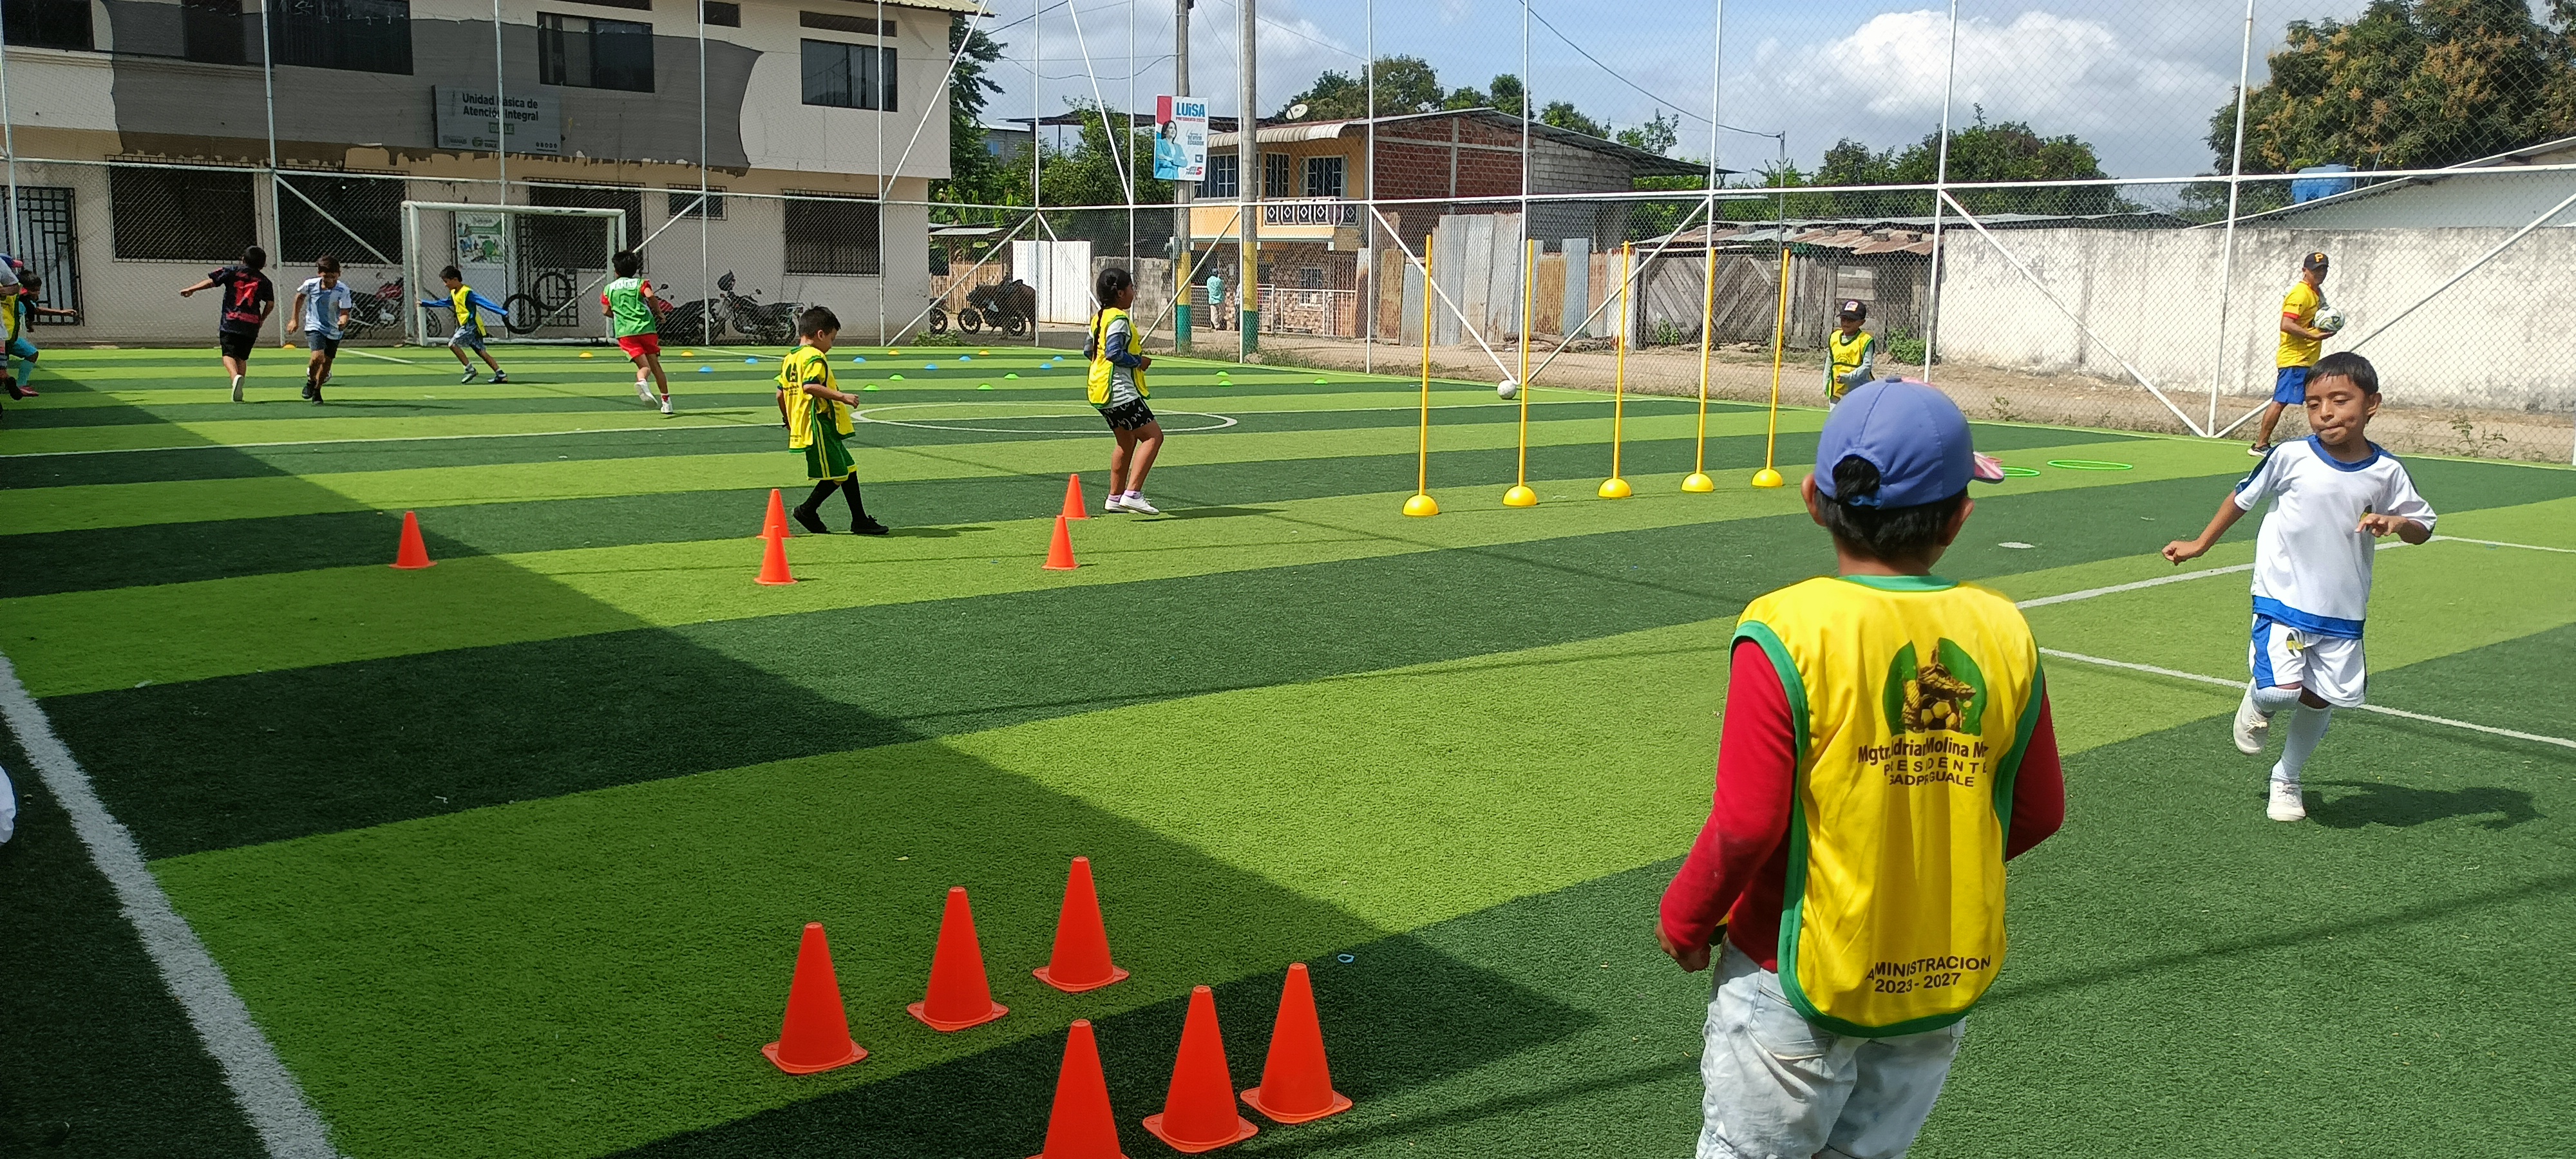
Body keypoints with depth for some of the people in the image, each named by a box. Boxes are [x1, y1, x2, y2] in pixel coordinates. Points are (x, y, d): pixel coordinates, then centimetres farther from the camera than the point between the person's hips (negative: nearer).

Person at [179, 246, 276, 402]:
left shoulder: (232, 271, 7)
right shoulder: (264, 281, 10)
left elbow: (211, 281, 1)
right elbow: (270, 304, 6)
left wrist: (191, 289, 11)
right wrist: (262, 319, 22)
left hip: (230, 322, -2)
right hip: (251, 325, 2)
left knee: (229, 354, -4)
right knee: (242, 357, 13)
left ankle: (236, 376, -34)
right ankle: (238, 390, 6)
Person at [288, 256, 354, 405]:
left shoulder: (343, 291, -17)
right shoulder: (310, 284, -11)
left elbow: (345, 313, -18)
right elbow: (300, 297, 10)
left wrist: (343, 320, -43)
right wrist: (295, 320, 15)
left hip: (334, 331, 1)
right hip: (314, 327, -1)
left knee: (327, 363, 9)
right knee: (318, 356, -23)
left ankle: (317, 391, 33)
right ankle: (311, 381, 6)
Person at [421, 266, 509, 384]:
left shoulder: (467, 293, -14)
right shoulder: (454, 293, 15)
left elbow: (484, 302, -20)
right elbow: (443, 303, 32)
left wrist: (502, 312, -28)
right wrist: (425, 303, 37)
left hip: (471, 324, -9)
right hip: (467, 326, 9)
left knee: (452, 343, -13)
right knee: (481, 351, 6)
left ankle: (470, 369, -10)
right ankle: (501, 375, 2)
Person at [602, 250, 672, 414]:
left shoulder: (609, 289, 15)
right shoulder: (640, 283, 8)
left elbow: (606, 311, 10)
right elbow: (651, 296, -12)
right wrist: (659, 313, 2)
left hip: (625, 333, 0)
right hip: (646, 328, 0)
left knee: (643, 365, -6)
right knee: (655, 365, 11)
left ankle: (642, 381, -42)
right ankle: (666, 401, 11)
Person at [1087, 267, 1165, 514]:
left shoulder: (1099, 318, 15)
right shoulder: (1119, 319, -15)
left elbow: (1088, 350, 20)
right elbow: (1114, 353, -24)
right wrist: (1139, 361, -11)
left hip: (1103, 392, 11)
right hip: (1120, 391, -11)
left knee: (1127, 441, 20)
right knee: (1153, 436, -10)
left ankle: (1115, 497, 26)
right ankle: (1132, 494, -18)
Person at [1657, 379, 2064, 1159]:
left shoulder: (1787, 633, -20)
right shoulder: (2003, 633, -7)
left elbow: (1747, 824, -21)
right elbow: (2039, 812, 2)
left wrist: (1683, 919, -4)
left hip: (1800, 983, -4)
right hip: (1943, 979, 4)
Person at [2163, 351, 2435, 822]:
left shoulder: (2387, 472, -3)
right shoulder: (2290, 457, -10)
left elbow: (2423, 528, 8)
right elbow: (2242, 498, 5)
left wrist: (2397, 523, -15)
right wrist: (2199, 546, 11)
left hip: (2343, 610, 3)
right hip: (2283, 598, -3)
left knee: (2323, 698, 7)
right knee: (2281, 690, -19)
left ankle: (2286, 780, 30)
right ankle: (2258, 699, 20)